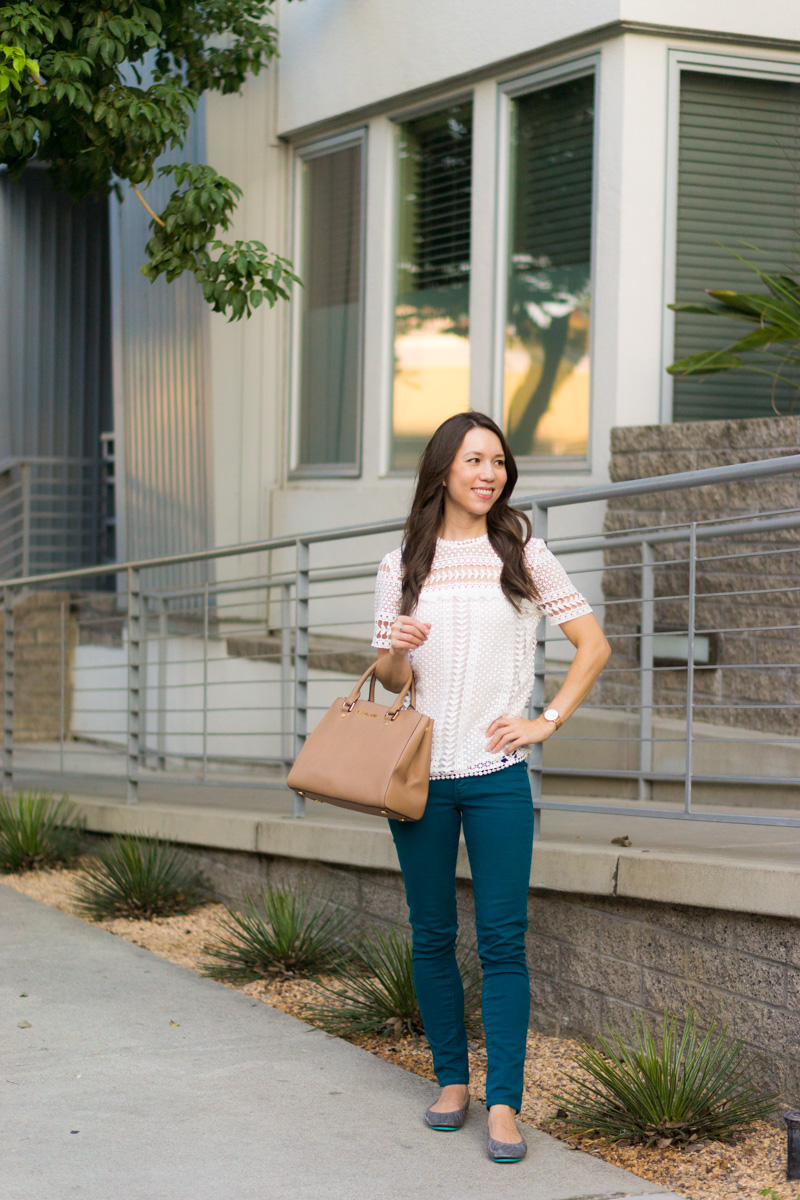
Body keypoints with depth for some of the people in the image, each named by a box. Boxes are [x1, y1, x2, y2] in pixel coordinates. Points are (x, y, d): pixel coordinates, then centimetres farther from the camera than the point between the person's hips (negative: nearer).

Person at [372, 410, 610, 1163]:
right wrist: (396, 653, -13)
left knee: (502, 938, -5)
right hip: (419, 772, 1)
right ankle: (451, 1080, 22)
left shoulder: (523, 554, 4)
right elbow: (388, 678, 10)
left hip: (496, 775, -1)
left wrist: (547, 721, -2)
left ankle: (504, 1103, -2)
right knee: (432, 937, 8)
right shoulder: (401, 567, 6)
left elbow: (593, 645, 6)